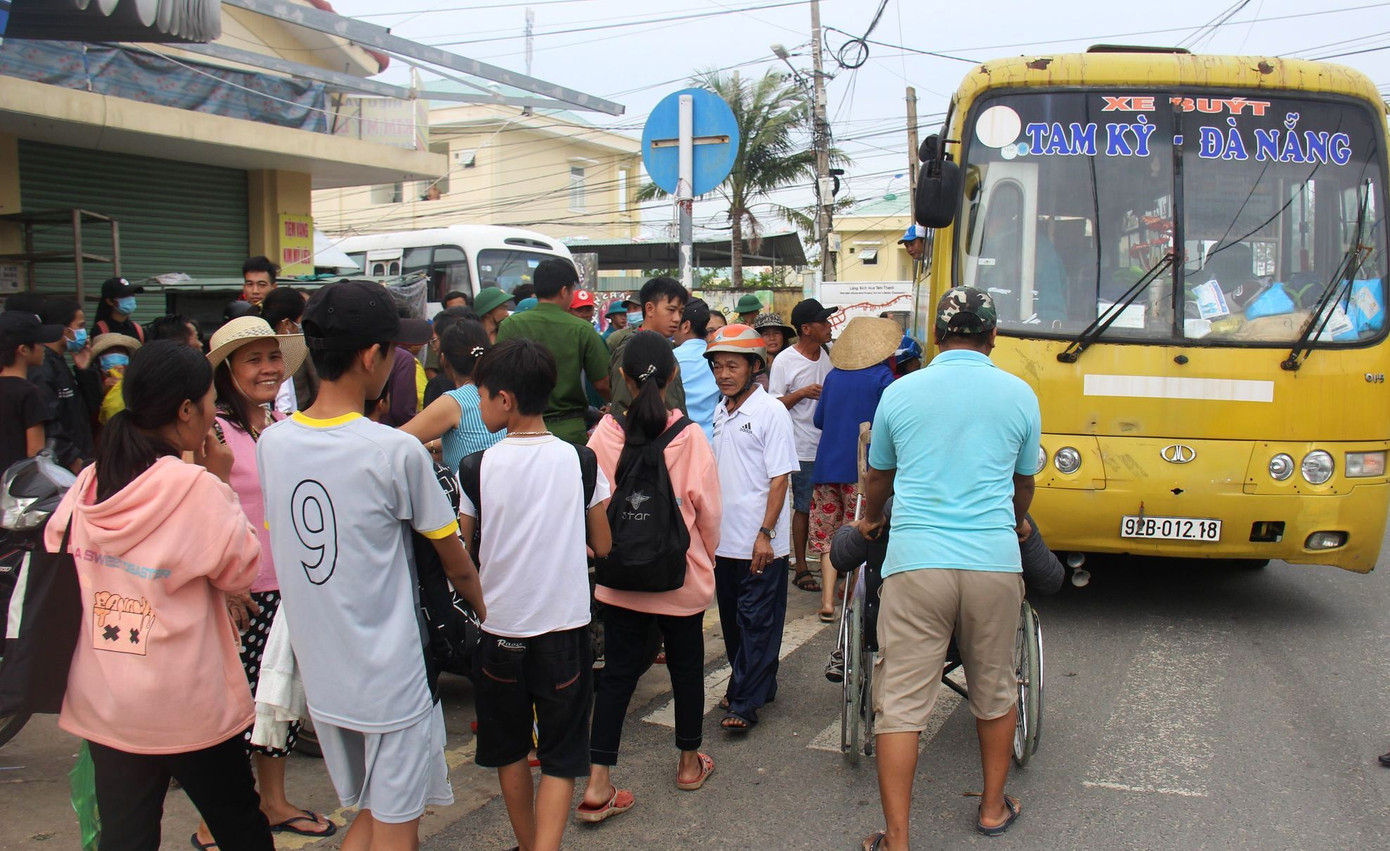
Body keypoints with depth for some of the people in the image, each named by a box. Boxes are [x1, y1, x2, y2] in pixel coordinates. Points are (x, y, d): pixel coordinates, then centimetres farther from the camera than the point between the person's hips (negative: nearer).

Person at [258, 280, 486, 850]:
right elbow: (456, 562, -6)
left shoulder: (272, 443, -2)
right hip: (390, 677, -6)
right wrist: (484, 609, 15)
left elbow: (283, 543, 9)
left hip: (319, 671, 6)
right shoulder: (397, 452, -18)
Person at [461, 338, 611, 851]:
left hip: (499, 626, 0)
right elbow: (602, 546, 1)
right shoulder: (581, 462, -7)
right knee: (560, 755, 9)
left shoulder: (476, 469, -11)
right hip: (565, 624, 0)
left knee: (509, 749, 20)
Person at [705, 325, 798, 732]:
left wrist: (765, 533, -18)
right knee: (733, 619, 15)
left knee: (756, 621, -1)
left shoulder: (771, 411, -10)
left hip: (760, 543, -7)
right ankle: (756, 685, 29)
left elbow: (780, 477, -13)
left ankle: (744, 703, 4)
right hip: (724, 538, 7)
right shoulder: (720, 412, 11)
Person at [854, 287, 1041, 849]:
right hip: (994, 564, 1)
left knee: (900, 702, 2)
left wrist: (869, 521, 42)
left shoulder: (900, 392, 6)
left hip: (915, 563, -1)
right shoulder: (1019, 394, 6)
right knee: (995, 692, 19)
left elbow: (877, 476, 21)